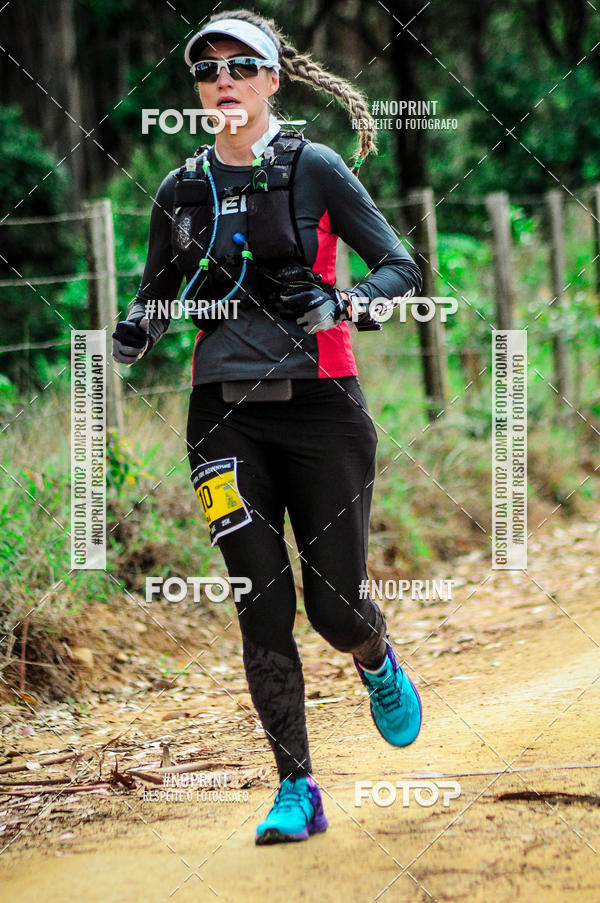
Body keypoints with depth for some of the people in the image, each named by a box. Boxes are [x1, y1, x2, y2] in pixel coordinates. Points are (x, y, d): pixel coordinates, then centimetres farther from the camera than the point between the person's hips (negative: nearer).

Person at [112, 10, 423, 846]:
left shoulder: (315, 169, -1)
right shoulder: (182, 190, 9)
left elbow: (402, 267, -4)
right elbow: (157, 296, 17)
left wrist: (346, 303, -24)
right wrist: (135, 331, -6)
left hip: (320, 406, -2)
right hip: (225, 413, 2)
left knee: (334, 605, -2)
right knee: (263, 605, -5)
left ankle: (379, 665, 36)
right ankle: (297, 791, 4)